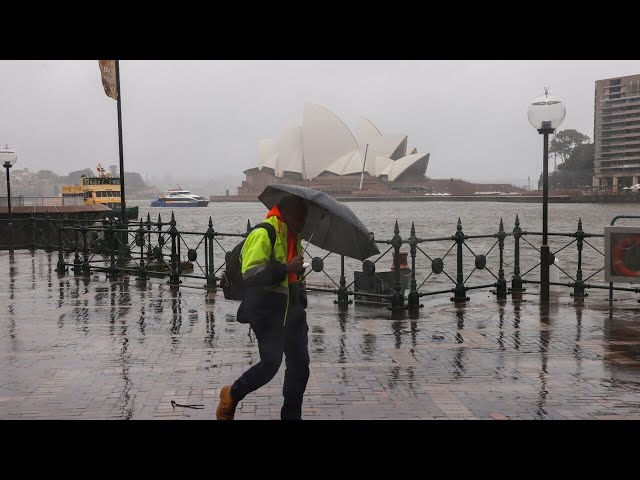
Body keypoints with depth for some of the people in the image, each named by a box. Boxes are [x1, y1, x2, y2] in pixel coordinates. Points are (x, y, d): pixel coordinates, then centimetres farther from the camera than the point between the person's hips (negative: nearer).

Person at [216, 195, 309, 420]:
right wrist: (285, 268, -28)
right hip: (266, 309, -9)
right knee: (271, 362, -11)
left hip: (291, 309, 9)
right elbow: (250, 273, -24)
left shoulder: (293, 237, 16)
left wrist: (301, 299, 26)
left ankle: (292, 415, 19)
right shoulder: (263, 234, -14)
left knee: (299, 363, 6)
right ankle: (232, 395, 15)